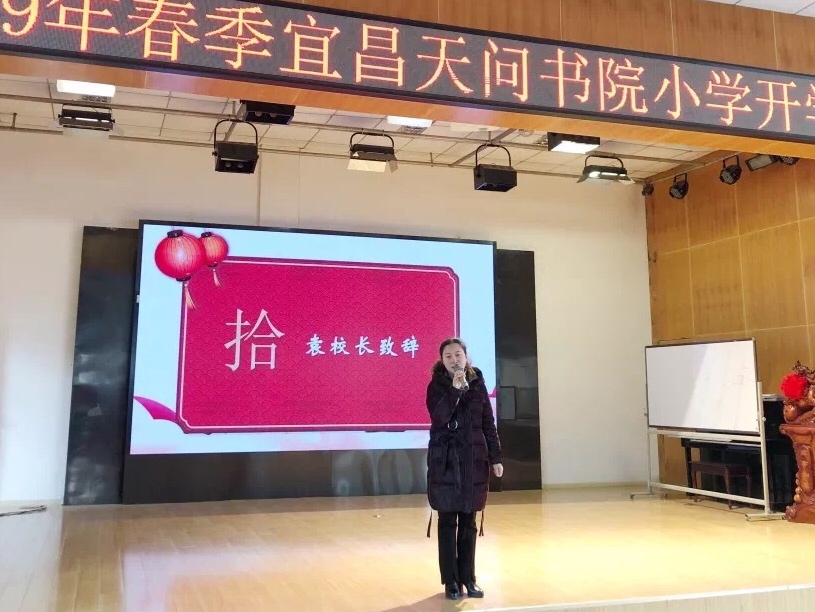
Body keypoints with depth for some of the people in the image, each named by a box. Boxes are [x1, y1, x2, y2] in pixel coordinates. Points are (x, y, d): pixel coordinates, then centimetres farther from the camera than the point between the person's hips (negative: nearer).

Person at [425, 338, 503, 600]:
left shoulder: (478, 384, 4)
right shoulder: (436, 386, -4)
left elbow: (488, 423, 7)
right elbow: (439, 418, -20)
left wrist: (495, 458, 5)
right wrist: (454, 389, -27)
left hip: (474, 459, 2)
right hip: (445, 460, -2)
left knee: (468, 522, 9)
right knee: (448, 522, 3)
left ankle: (468, 578, 20)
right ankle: (451, 581, 12)